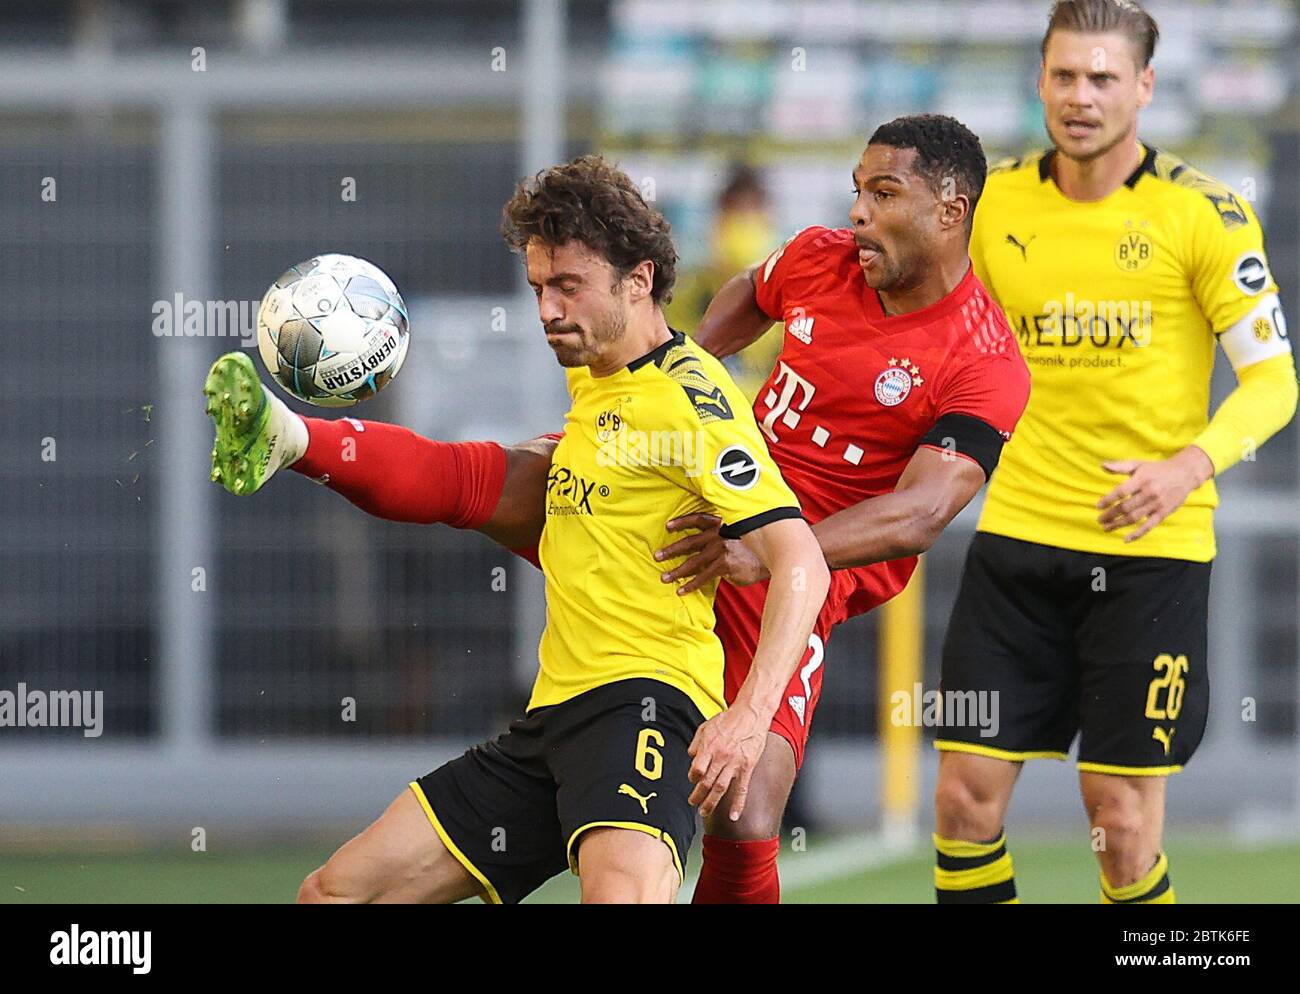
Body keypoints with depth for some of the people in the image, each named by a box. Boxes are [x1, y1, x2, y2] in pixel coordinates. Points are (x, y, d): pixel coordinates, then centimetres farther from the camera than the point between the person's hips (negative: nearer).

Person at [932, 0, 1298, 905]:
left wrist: (1189, 468, -24)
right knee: (967, 794, 0)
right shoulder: (996, 205, 6)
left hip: (1149, 549, -4)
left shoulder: (1202, 212, -6)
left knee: (1123, 818, -4)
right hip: (1019, 533, 4)